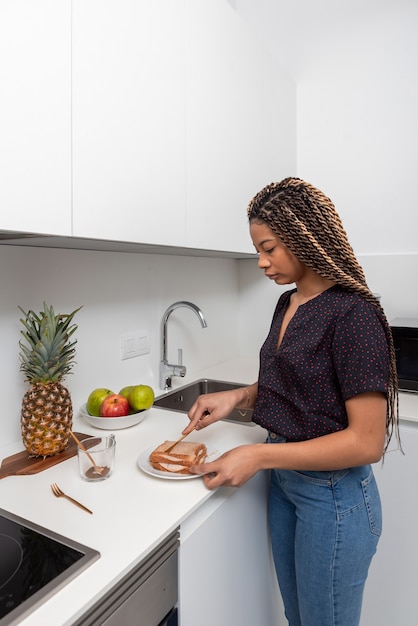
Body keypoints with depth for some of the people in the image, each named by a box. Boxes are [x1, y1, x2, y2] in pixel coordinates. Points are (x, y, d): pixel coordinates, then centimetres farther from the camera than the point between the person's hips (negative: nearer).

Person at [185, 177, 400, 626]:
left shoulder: (354, 315, -22)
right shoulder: (287, 304, 2)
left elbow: (366, 442, -22)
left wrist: (258, 456, -23)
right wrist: (237, 396, -4)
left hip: (333, 497, -7)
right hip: (284, 482, 7)